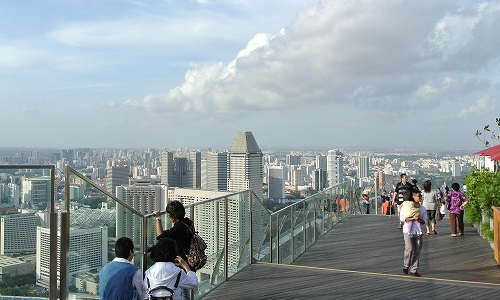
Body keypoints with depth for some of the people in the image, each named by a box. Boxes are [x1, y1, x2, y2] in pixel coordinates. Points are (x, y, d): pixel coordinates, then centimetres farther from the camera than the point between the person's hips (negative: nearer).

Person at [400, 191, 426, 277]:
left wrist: (418, 219, -16)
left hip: (418, 232, 4)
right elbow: (402, 219, -10)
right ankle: (406, 266, 14)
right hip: (408, 231, -4)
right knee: (409, 249, -10)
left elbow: (424, 221, 5)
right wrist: (412, 218, -20)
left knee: (417, 251, 4)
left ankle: (414, 270, 14)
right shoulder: (406, 207, -4)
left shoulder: (422, 208, 7)